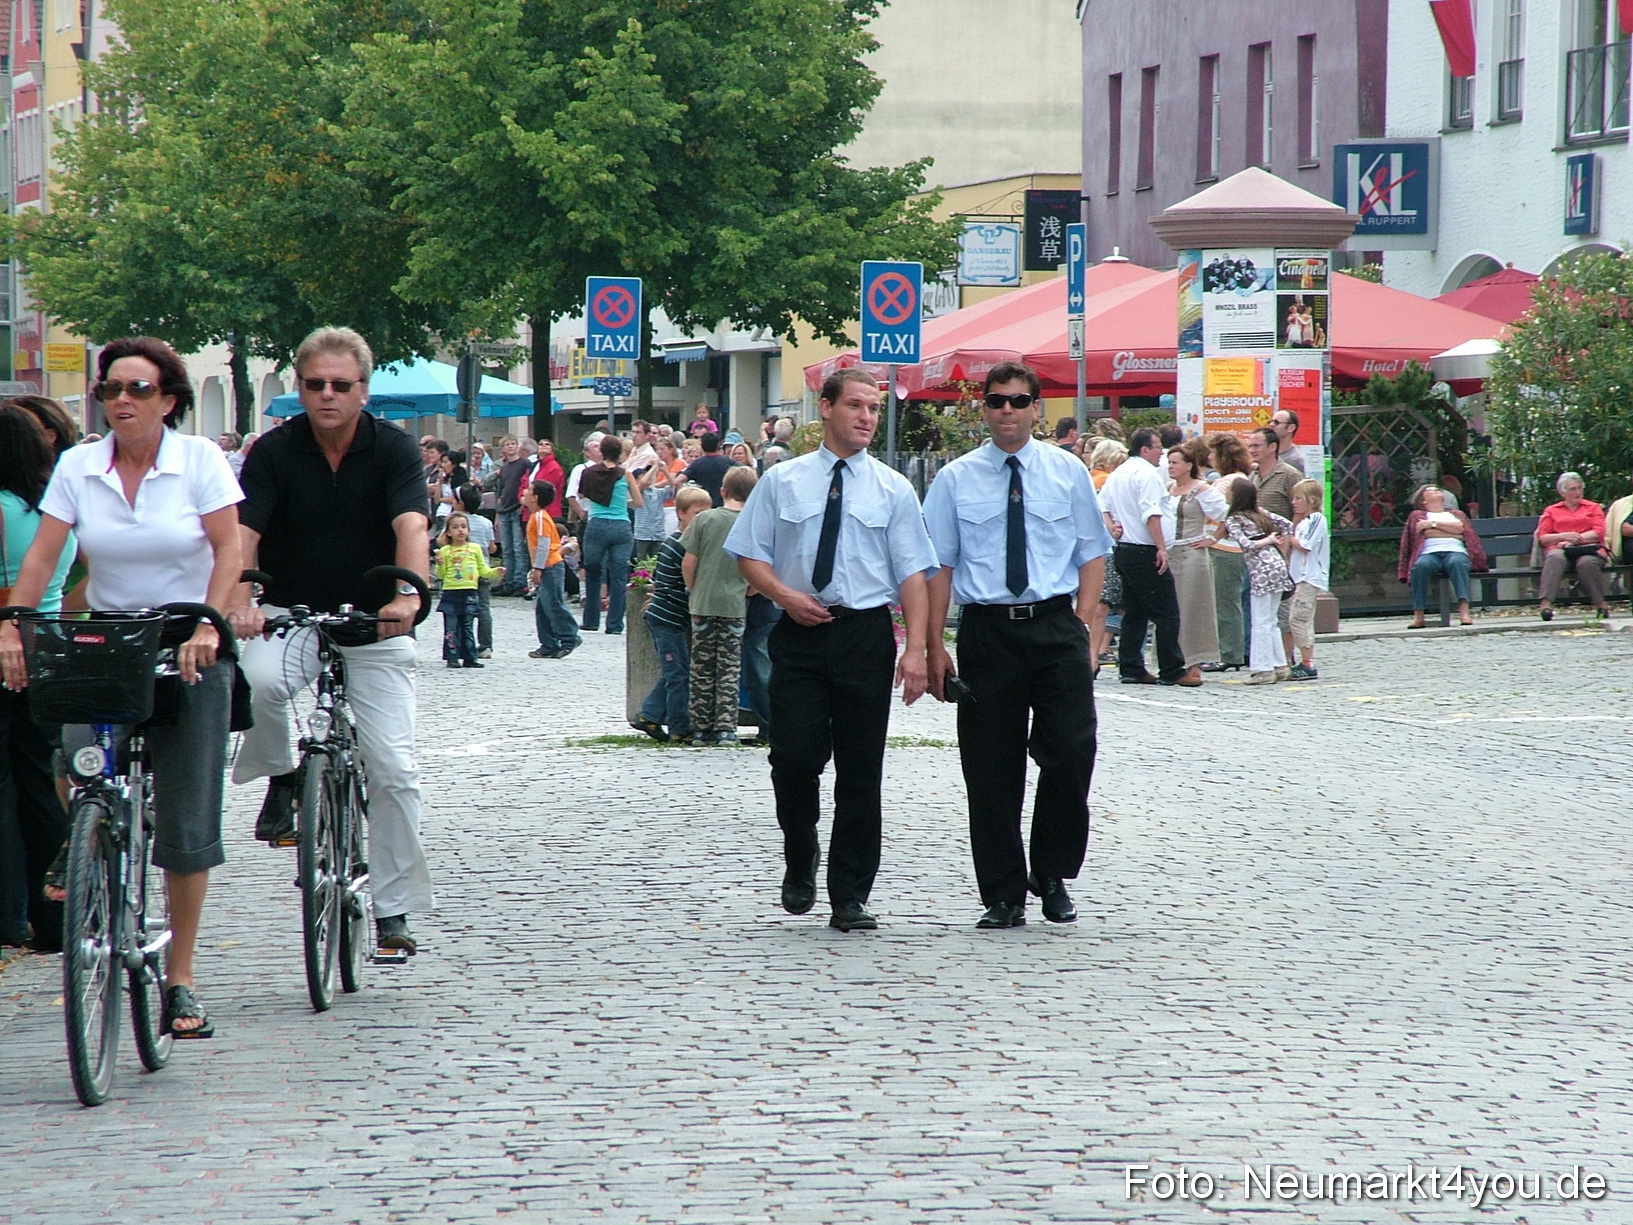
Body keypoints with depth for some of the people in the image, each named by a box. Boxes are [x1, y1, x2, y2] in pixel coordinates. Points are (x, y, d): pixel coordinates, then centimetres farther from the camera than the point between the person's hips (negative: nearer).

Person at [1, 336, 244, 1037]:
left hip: (188, 653, -2)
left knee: (186, 822, -2)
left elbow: (228, 547, -9)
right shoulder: (78, 467, 0)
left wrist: (207, 626, -23)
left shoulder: (199, 460, -5)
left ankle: (179, 979, 6)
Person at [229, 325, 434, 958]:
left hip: (375, 622, 0)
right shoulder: (275, 450, -7)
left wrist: (406, 595, -44)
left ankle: (393, 908, 5)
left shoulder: (393, 448, -9)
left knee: (395, 768, -8)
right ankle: (282, 778, -4)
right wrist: (240, 603, -37)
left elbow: (412, 526, -25)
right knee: (260, 679, -34)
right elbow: (241, 532, -17)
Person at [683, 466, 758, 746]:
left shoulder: (705, 519, -4)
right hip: (735, 606, 0)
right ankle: (725, 729, 0)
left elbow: (688, 563, -3)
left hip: (703, 604, 0)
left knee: (702, 670, 8)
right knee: (729, 670, 6)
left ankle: (701, 729, 11)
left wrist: (694, 591, 11)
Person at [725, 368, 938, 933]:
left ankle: (850, 897, 9)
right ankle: (801, 858, 21)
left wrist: (916, 649, -9)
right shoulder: (782, 482, 6)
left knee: (861, 770, 2)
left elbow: (913, 573, 1)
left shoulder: (893, 489, 5)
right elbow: (749, 553, 8)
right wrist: (785, 594, -11)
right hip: (799, 632, 0)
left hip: (866, 633, 0)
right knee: (795, 757, -7)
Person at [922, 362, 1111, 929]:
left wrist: (1082, 624, -3)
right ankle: (1003, 896, 10)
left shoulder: (1068, 471, 7)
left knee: (1071, 750, -10)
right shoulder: (955, 480, 5)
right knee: (990, 770, 2)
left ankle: (1052, 876, 10)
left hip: (1056, 626, 0)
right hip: (986, 629, 0)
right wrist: (934, 647, -1)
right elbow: (938, 566, 5)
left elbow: (1092, 553, 9)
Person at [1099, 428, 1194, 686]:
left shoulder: (1117, 474, 16)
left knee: (1134, 613, 13)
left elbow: (1102, 505, 18)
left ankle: (1131, 669, 11)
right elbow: (1150, 514, -21)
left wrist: (1112, 529, 6)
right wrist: (1161, 547, -22)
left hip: (1122, 550, 9)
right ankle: (1172, 671, -6)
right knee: (1167, 614, -6)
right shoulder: (1147, 474, -13)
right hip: (1145, 551, -9)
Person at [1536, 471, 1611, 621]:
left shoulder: (1593, 508, 24)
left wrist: (1574, 539, -6)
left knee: (1587, 562, -38)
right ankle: (1545, 603, -53)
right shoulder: (1551, 511, 24)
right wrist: (1564, 536, -7)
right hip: (1560, 550, 0)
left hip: (1588, 548, 0)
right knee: (1555, 558, -38)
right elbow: (1542, 538, 11)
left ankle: (1600, 603, -26)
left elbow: (1599, 533, 7)